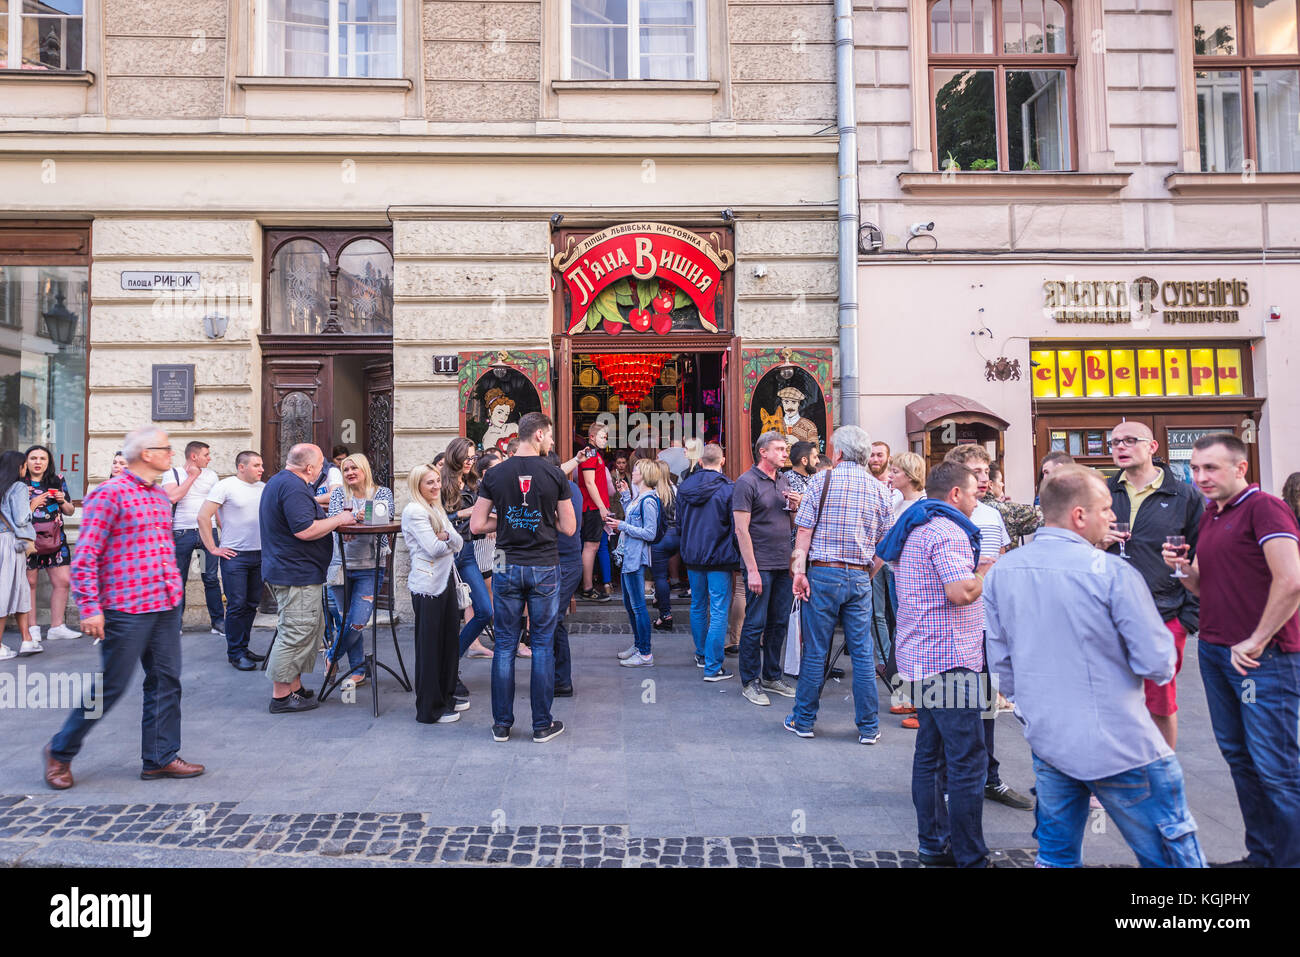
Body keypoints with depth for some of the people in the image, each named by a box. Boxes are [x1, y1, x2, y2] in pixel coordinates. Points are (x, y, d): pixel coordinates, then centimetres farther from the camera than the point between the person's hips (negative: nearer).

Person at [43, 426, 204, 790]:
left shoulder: (161, 496, 14)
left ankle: (160, 757, 19)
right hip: (126, 609, -8)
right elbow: (85, 555, -14)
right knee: (111, 686, 2)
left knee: (165, 681, 9)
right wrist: (90, 607, -17)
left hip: (166, 606, 8)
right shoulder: (110, 494, -11)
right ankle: (60, 752, 24)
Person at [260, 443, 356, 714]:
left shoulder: (279, 481, 17)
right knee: (296, 634, -4)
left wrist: (334, 523, 15)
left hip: (284, 569, 11)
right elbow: (305, 531, -26)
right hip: (297, 574, -11)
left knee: (312, 630, 17)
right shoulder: (294, 487, -19)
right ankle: (281, 697, 4)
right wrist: (338, 520, -13)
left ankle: (295, 688, 23)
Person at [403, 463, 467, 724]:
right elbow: (433, 548, -18)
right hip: (428, 585, -8)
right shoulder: (414, 511, -11)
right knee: (430, 644, -1)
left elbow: (459, 543, 8)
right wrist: (450, 540, 1)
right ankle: (429, 708, 9)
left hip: (446, 580, 9)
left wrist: (446, 536, -13)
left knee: (449, 639, 14)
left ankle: (446, 695, 28)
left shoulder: (437, 510, 17)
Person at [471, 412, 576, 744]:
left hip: (508, 569, 2)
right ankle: (542, 724, 14)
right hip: (544, 569, -1)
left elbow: (476, 525, -1)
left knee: (504, 645, 10)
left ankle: (501, 724, 17)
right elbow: (568, 527, -4)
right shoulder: (555, 475, -7)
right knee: (543, 645, 7)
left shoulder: (495, 475, -1)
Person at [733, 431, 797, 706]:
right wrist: (752, 570, -17)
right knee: (755, 624, 0)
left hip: (783, 565, 7)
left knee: (779, 623, 12)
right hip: (760, 566, -7)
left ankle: (772, 676, 25)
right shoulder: (746, 482, -8)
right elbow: (742, 530, -13)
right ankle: (750, 682, 12)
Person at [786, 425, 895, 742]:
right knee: (862, 653, 9)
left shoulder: (822, 480, -3)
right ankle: (868, 727, 16)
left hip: (823, 574, -2)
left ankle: (803, 720, 17)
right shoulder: (880, 488, 5)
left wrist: (799, 570, -7)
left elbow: (804, 529, -8)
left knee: (815, 650, 6)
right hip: (860, 577, 2)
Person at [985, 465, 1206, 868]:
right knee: (1171, 855, 12)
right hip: (1119, 746, -5)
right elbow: (1159, 665, -15)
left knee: (1056, 854, 18)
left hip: (1046, 740, 5)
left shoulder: (1000, 573, -1)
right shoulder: (1112, 573, -18)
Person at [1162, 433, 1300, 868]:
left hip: (1262, 657, -8)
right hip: (1214, 651, 8)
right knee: (1238, 758, 14)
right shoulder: (1209, 516, 15)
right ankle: (1261, 854, 26)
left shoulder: (1265, 508, -11)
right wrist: (1183, 568, -1)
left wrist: (1256, 642, -16)